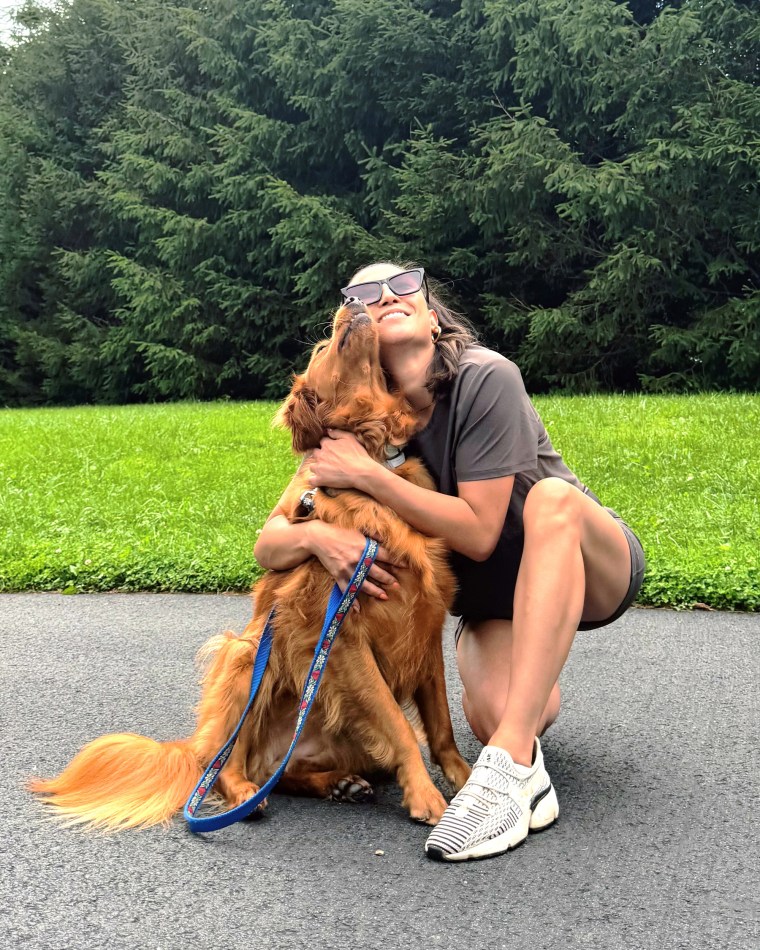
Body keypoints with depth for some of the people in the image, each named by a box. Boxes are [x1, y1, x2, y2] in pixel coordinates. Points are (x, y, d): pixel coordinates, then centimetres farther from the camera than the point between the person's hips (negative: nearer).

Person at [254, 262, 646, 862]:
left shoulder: (486, 379, -21)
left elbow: (479, 532, -24)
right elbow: (268, 545, -8)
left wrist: (368, 476, -28)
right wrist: (317, 535, -30)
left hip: (595, 564, -3)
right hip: (493, 592, 4)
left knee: (550, 496, -37)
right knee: (493, 716, -28)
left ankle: (511, 766, -39)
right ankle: (538, 692, 15)